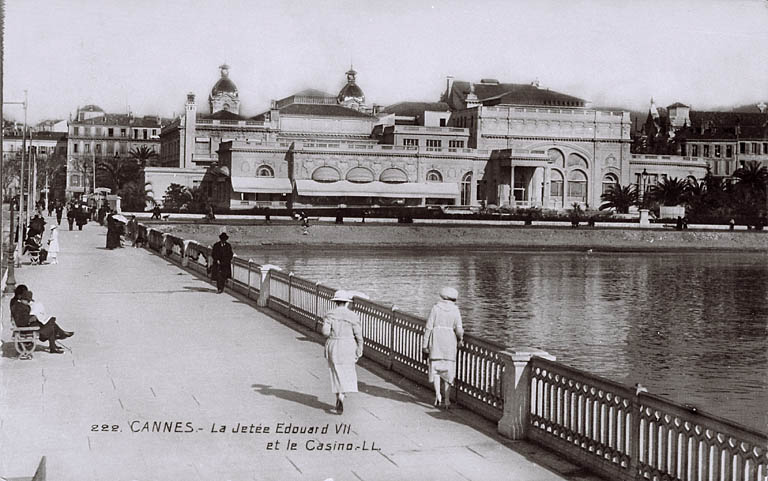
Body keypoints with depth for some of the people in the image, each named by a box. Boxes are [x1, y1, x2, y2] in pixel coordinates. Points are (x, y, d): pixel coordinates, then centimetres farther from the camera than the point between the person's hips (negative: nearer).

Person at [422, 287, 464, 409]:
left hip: (436, 341, -1)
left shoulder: (435, 308, -3)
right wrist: (460, 339, 14)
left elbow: (428, 327, -5)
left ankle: (438, 394, -11)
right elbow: (458, 329, -7)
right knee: (448, 370, 9)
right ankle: (447, 399, 8)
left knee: (435, 368, 7)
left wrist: (425, 344, 1)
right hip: (449, 342, 1)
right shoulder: (455, 310, -2)